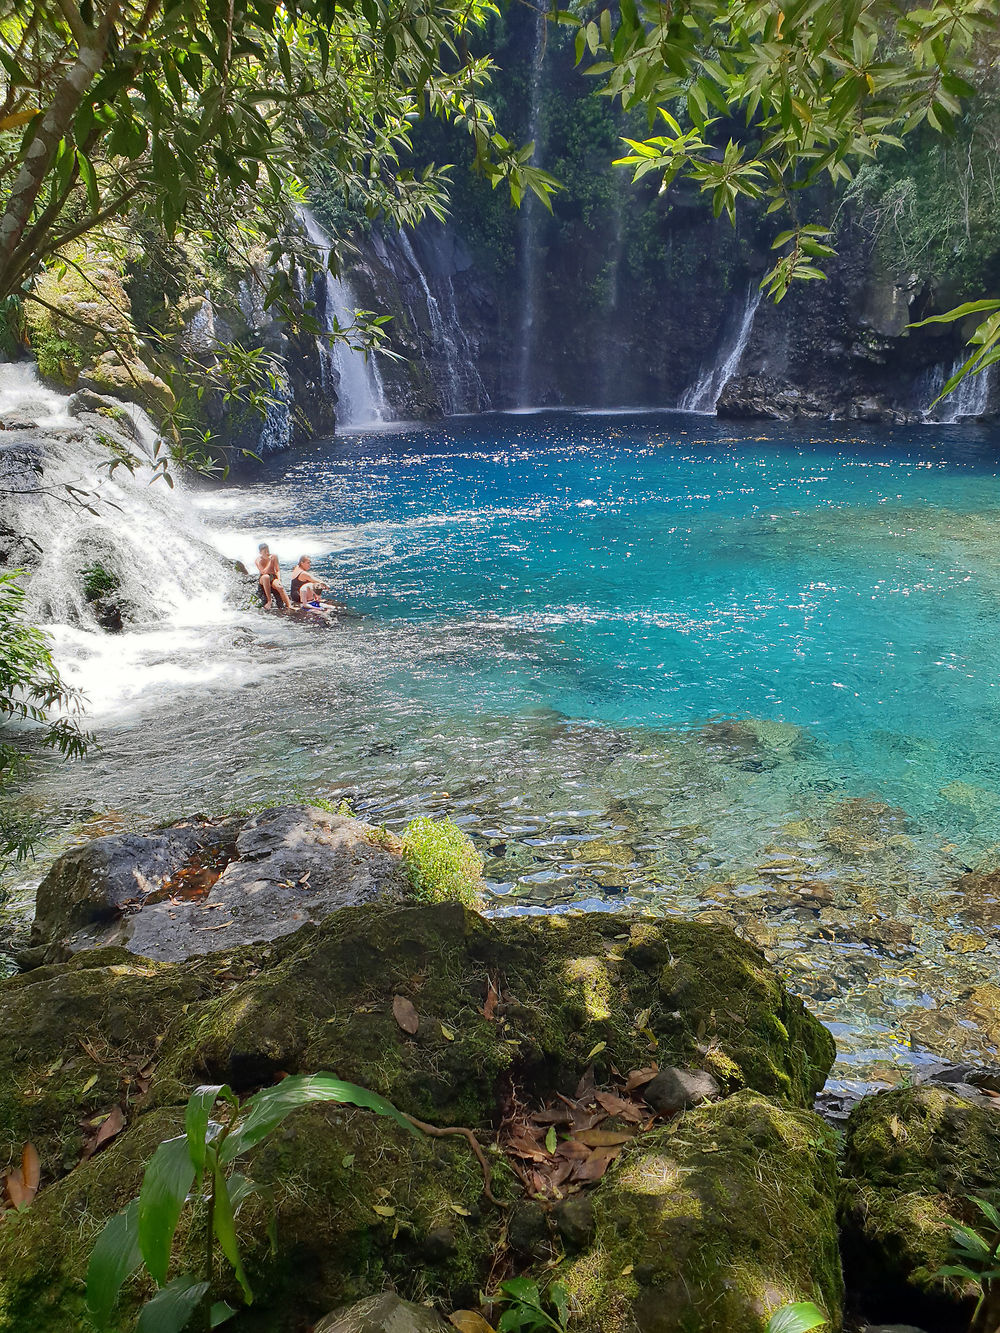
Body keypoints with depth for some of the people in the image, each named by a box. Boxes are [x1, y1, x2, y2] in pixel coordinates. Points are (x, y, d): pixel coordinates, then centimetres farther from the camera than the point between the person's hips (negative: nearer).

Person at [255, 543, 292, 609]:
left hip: (273, 577, 1)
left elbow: (278, 570, -1)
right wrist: (270, 561, -19)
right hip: (263, 579, -1)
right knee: (266, 577, -39)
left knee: (279, 587, -32)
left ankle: (289, 606, -39)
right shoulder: (258, 560, -7)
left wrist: (279, 579, -17)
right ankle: (269, 601, -34)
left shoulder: (274, 557, 0)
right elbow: (264, 572, -19)